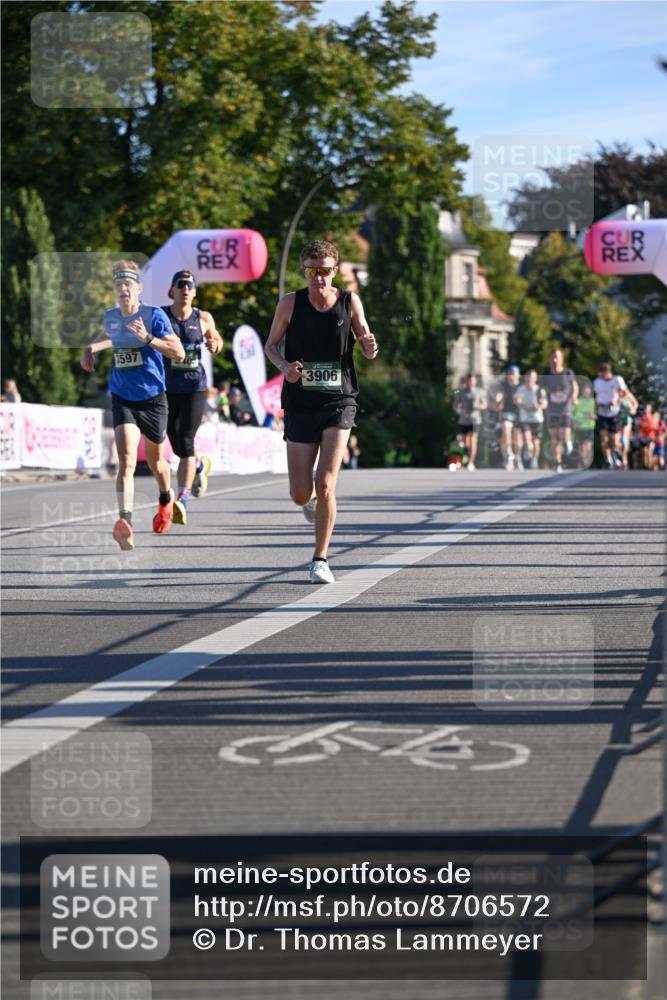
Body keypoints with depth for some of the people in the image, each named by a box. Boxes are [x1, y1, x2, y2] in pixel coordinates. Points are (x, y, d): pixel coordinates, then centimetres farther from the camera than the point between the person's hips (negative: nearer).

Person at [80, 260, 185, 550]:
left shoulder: (154, 315, -10)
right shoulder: (110, 317, 4)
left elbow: (179, 353, -17)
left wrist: (147, 338, -28)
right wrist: (91, 347, 13)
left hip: (153, 398, -2)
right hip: (122, 399, 2)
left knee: (155, 461, 18)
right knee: (126, 461, -20)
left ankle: (166, 499, 52)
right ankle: (125, 523, -34)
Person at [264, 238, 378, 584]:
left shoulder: (350, 302, -1)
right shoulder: (290, 302, -2)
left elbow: (367, 349, 9)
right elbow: (271, 345, 8)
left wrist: (369, 346, -16)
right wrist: (284, 365, -13)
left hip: (339, 402, -1)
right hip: (300, 404, 1)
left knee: (325, 485, -15)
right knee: (300, 495, 0)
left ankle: (320, 559, 1)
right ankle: (312, 501, 40)